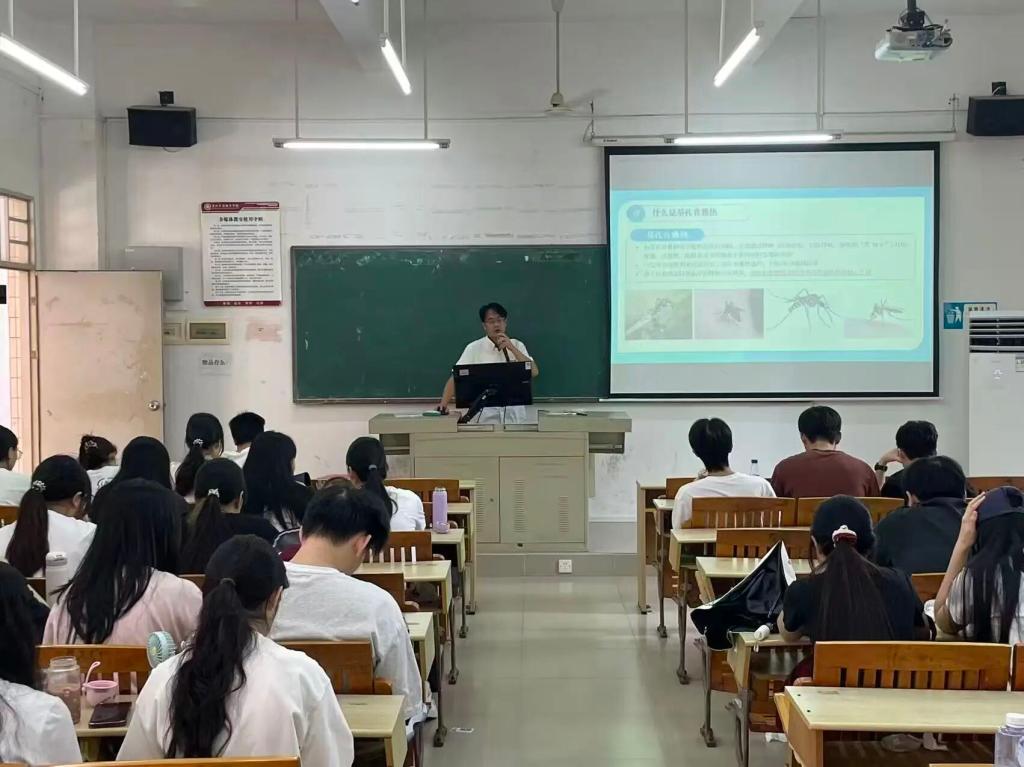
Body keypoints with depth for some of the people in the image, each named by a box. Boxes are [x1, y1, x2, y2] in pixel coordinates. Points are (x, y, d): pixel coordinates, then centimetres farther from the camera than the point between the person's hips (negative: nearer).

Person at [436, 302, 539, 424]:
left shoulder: (517, 345, 6)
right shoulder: (474, 348, -1)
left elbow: (534, 372, -5)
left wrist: (511, 348, -12)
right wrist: (444, 404, -18)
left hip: (514, 411, 2)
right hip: (485, 413, -2)